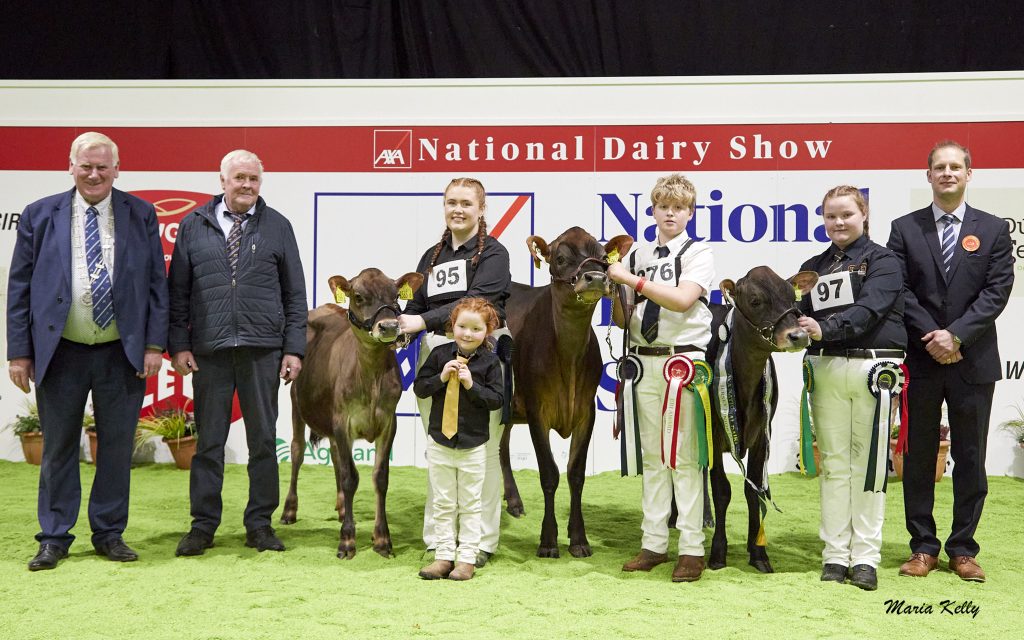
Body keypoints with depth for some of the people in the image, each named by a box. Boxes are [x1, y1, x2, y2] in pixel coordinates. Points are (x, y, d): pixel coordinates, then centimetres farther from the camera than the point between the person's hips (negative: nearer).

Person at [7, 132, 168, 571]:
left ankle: (109, 534, 21)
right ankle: (54, 537, 20)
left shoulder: (141, 215, 3)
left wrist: (155, 344, -3)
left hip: (122, 353, 0)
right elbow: (19, 287, 3)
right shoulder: (40, 216, 3)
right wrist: (19, 352, -2)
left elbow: (156, 282, 4)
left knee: (117, 446, 7)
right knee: (58, 447, 8)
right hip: (59, 353, 0)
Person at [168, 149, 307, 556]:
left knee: (263, 439, 5)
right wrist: (179, 344, 0)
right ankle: (203, 525, 14)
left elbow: (295, 293, 7)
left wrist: (294, 349, 1)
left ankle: (260, 525, 15)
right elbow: (178, 291, 8)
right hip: (208, 351, 0)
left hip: (262, 350, 0)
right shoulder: (194, 226, 9)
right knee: (208, 440, 5)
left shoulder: (277, 227, 8)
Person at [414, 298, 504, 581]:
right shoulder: (440, 354, -1)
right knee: (443, 505, 9)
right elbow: (419, 388, 1)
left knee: (470, 506, 7)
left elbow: (496, 399, -8)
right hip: (439, 442, 2)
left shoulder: (489, 361, -5)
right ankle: (444, 557, 17)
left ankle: (467, 559, 14)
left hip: (473, 445, -2)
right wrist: (441, 377, -15)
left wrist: (471, 384, -20)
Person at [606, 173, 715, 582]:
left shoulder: (698, 254, -1)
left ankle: (692, 548, 2)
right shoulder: (638, 254, 12)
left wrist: (632, 278, -19)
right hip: (644, 361, 5)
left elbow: (682, 299, -20)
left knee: (684, 456, -4)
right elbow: (623, 318, 16)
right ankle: (653, 543, 16)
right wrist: (616, 290, -2)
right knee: (652, 455, 9)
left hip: (683, 360, -4)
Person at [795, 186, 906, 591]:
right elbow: (802, 314, 11)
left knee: (868, 463, -1)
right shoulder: (814, 266, 17)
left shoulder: (882, 260, 3)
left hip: (872, 367, -4)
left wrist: (825, 329, -26)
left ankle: (866, 557, 4)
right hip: (825, 368, 4)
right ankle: (835, 554, 11)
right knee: (833, 463, 5)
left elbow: (868, 309, -13)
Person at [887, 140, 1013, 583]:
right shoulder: (905, 228, 6)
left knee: (970, 459, 6)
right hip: (922, 362, 0)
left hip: (973, 361, 0)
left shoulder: (993, 229, 6)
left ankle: (963, 549, 16)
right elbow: (900, 291, -2)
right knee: (918, 457, 5)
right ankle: (922, 546, 15)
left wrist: (956, 335, -15)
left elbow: (997, 290, -4)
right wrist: (933, 339, -13)